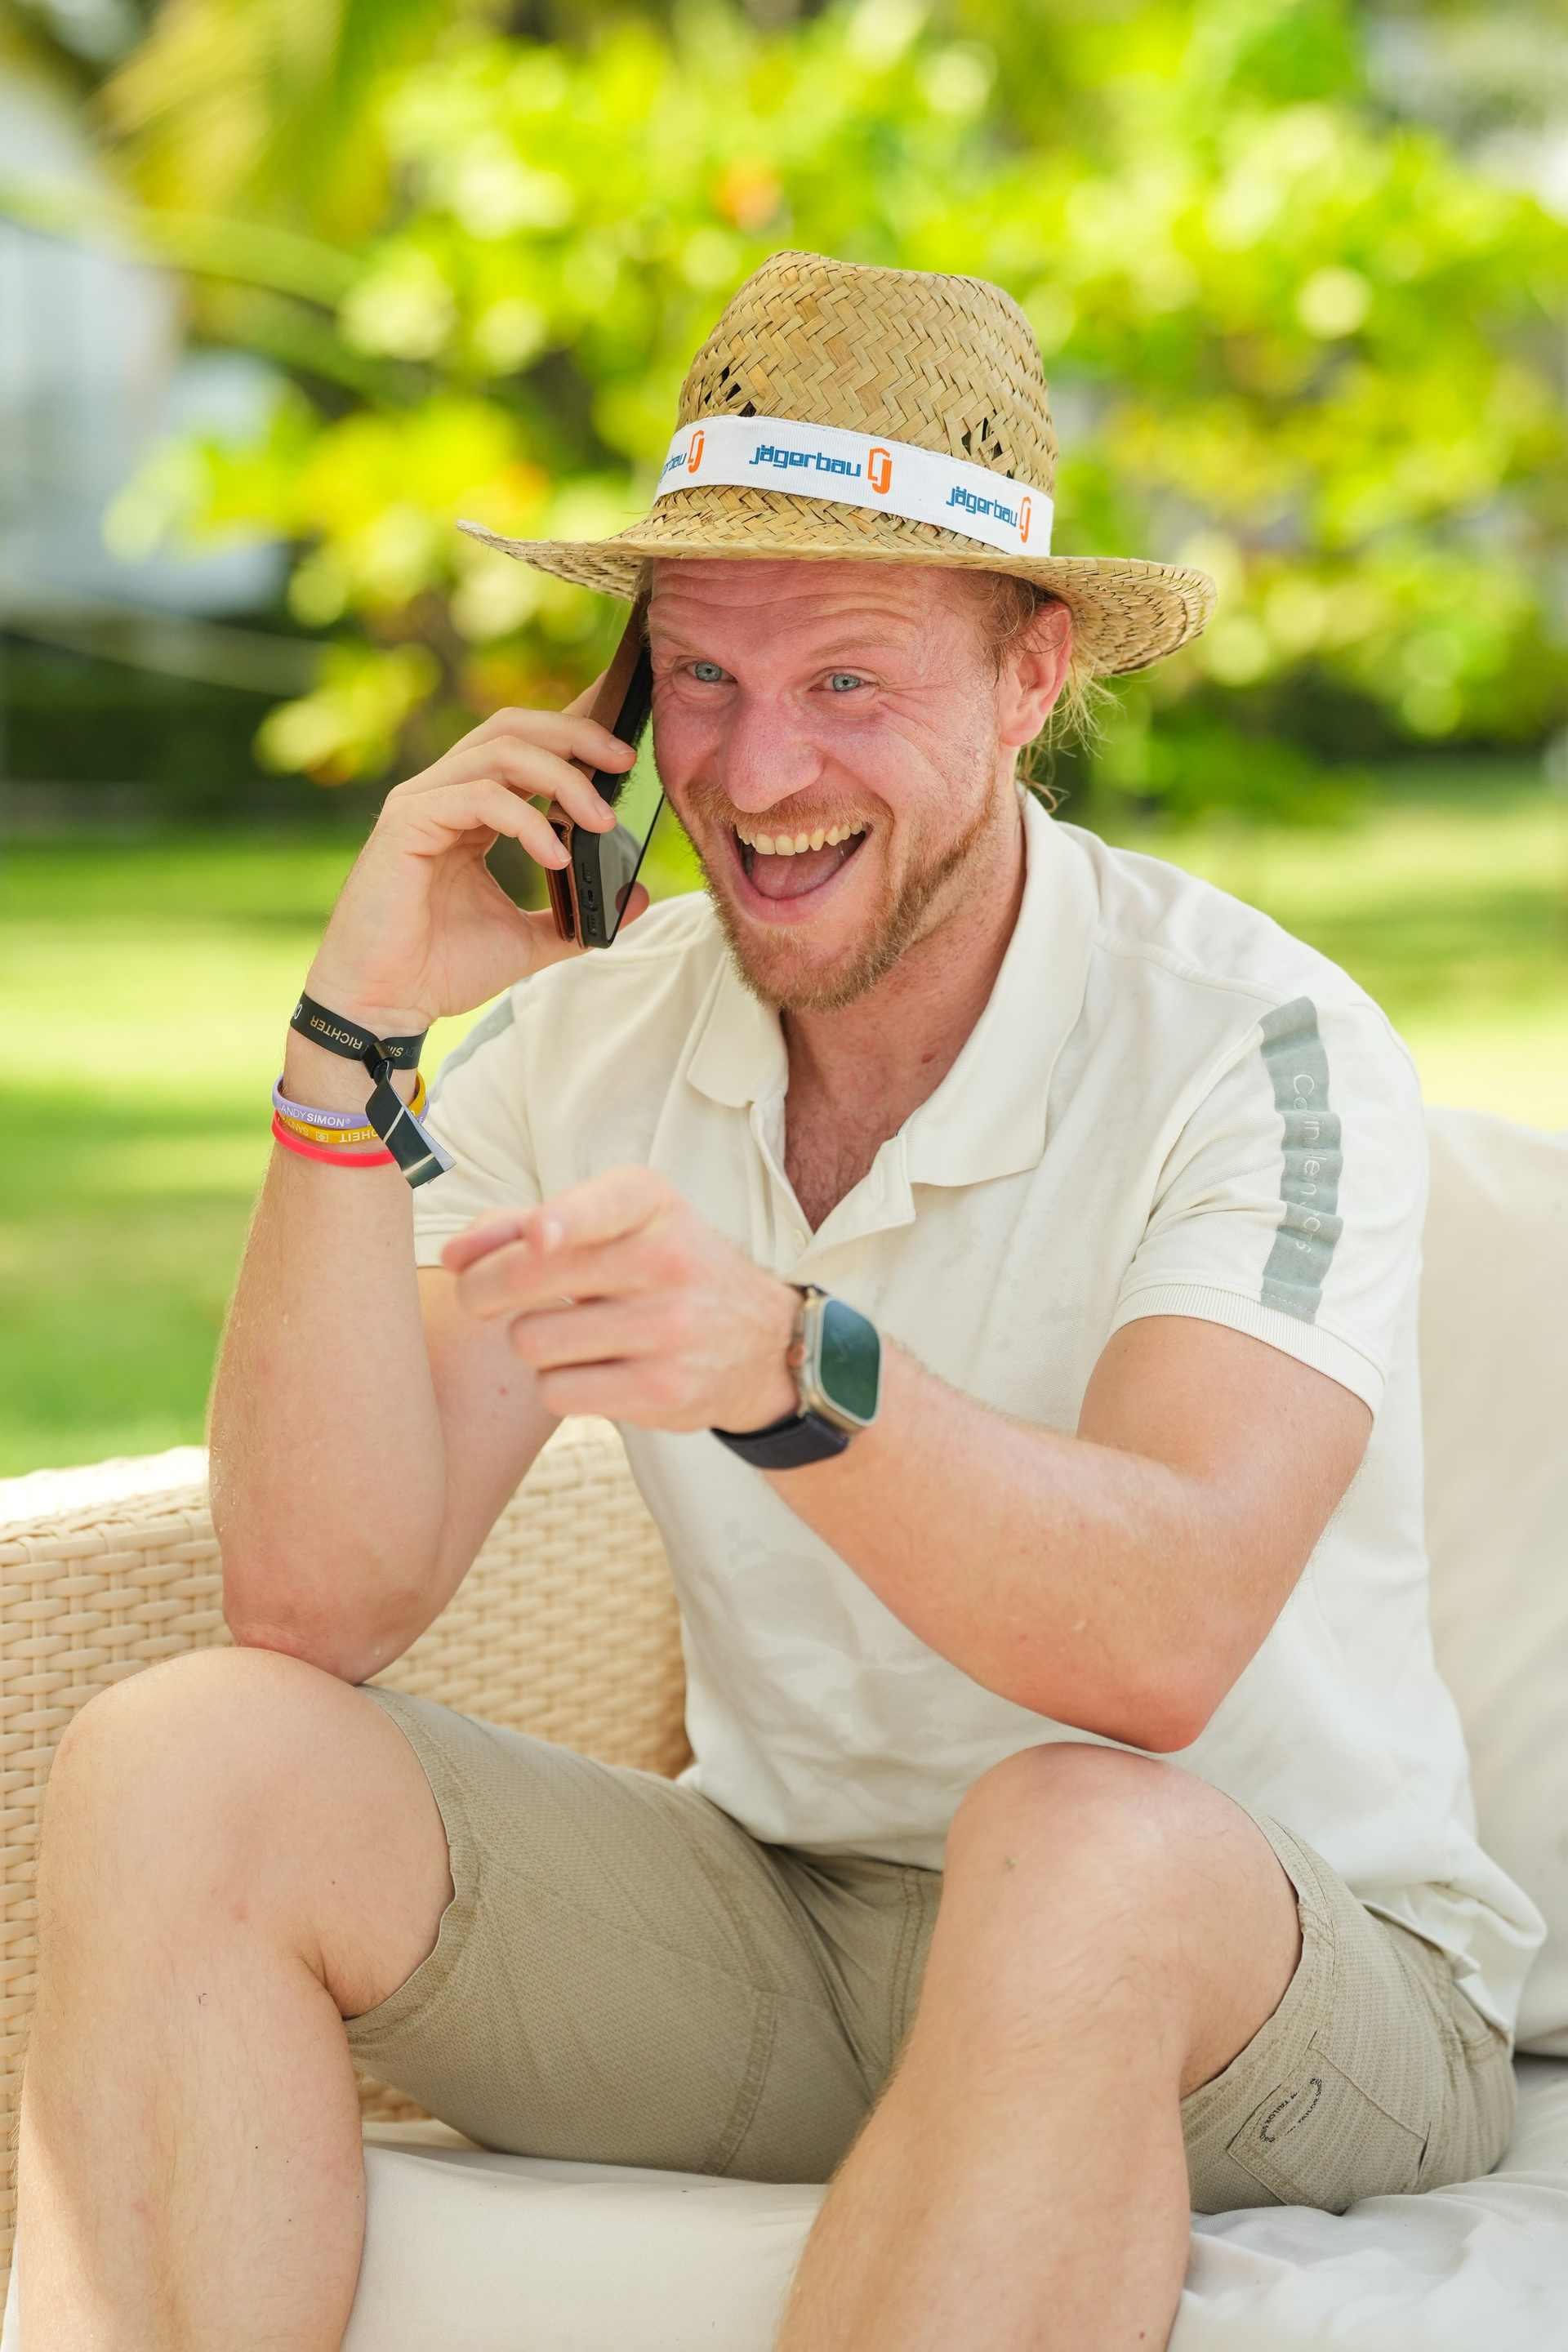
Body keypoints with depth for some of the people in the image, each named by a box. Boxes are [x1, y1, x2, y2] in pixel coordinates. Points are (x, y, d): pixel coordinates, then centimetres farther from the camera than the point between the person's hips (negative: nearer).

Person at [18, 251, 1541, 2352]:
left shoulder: (1260, 1051, -15)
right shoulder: (587, 1046, -1)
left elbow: (1164, 1639, -31)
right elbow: (322, 1604, -10)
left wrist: (789, 1368, -49)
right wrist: (353, 1042, -19)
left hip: (1303, 1965, -4)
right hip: (784, 1925, 4)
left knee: (1080, 1850, -39)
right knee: (179, 1766, -17)